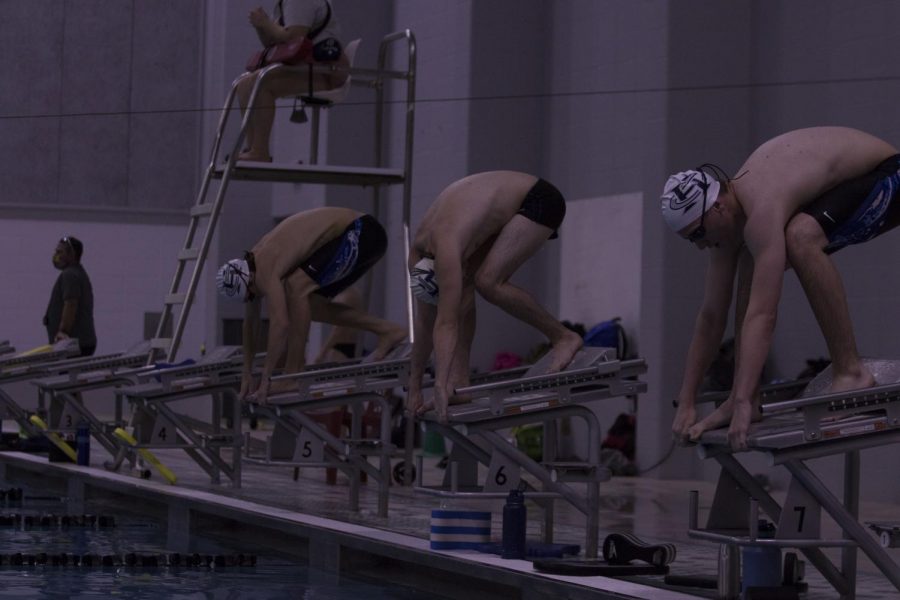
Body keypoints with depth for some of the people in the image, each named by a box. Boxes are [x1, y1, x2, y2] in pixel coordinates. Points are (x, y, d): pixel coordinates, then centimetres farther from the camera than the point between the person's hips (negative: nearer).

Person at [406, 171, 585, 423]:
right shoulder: (418, 251, -4)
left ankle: (563, 337, -8)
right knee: (463, 290, -4)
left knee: (488, 282, -21)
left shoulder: (445, 248, -30)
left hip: (540, 201, -9)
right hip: (511, 207, 9)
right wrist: (414, 387, 5)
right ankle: (460, 381, -2)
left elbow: (446, 324, -32)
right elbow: (424, 322, 4)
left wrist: (440, 387, -35)